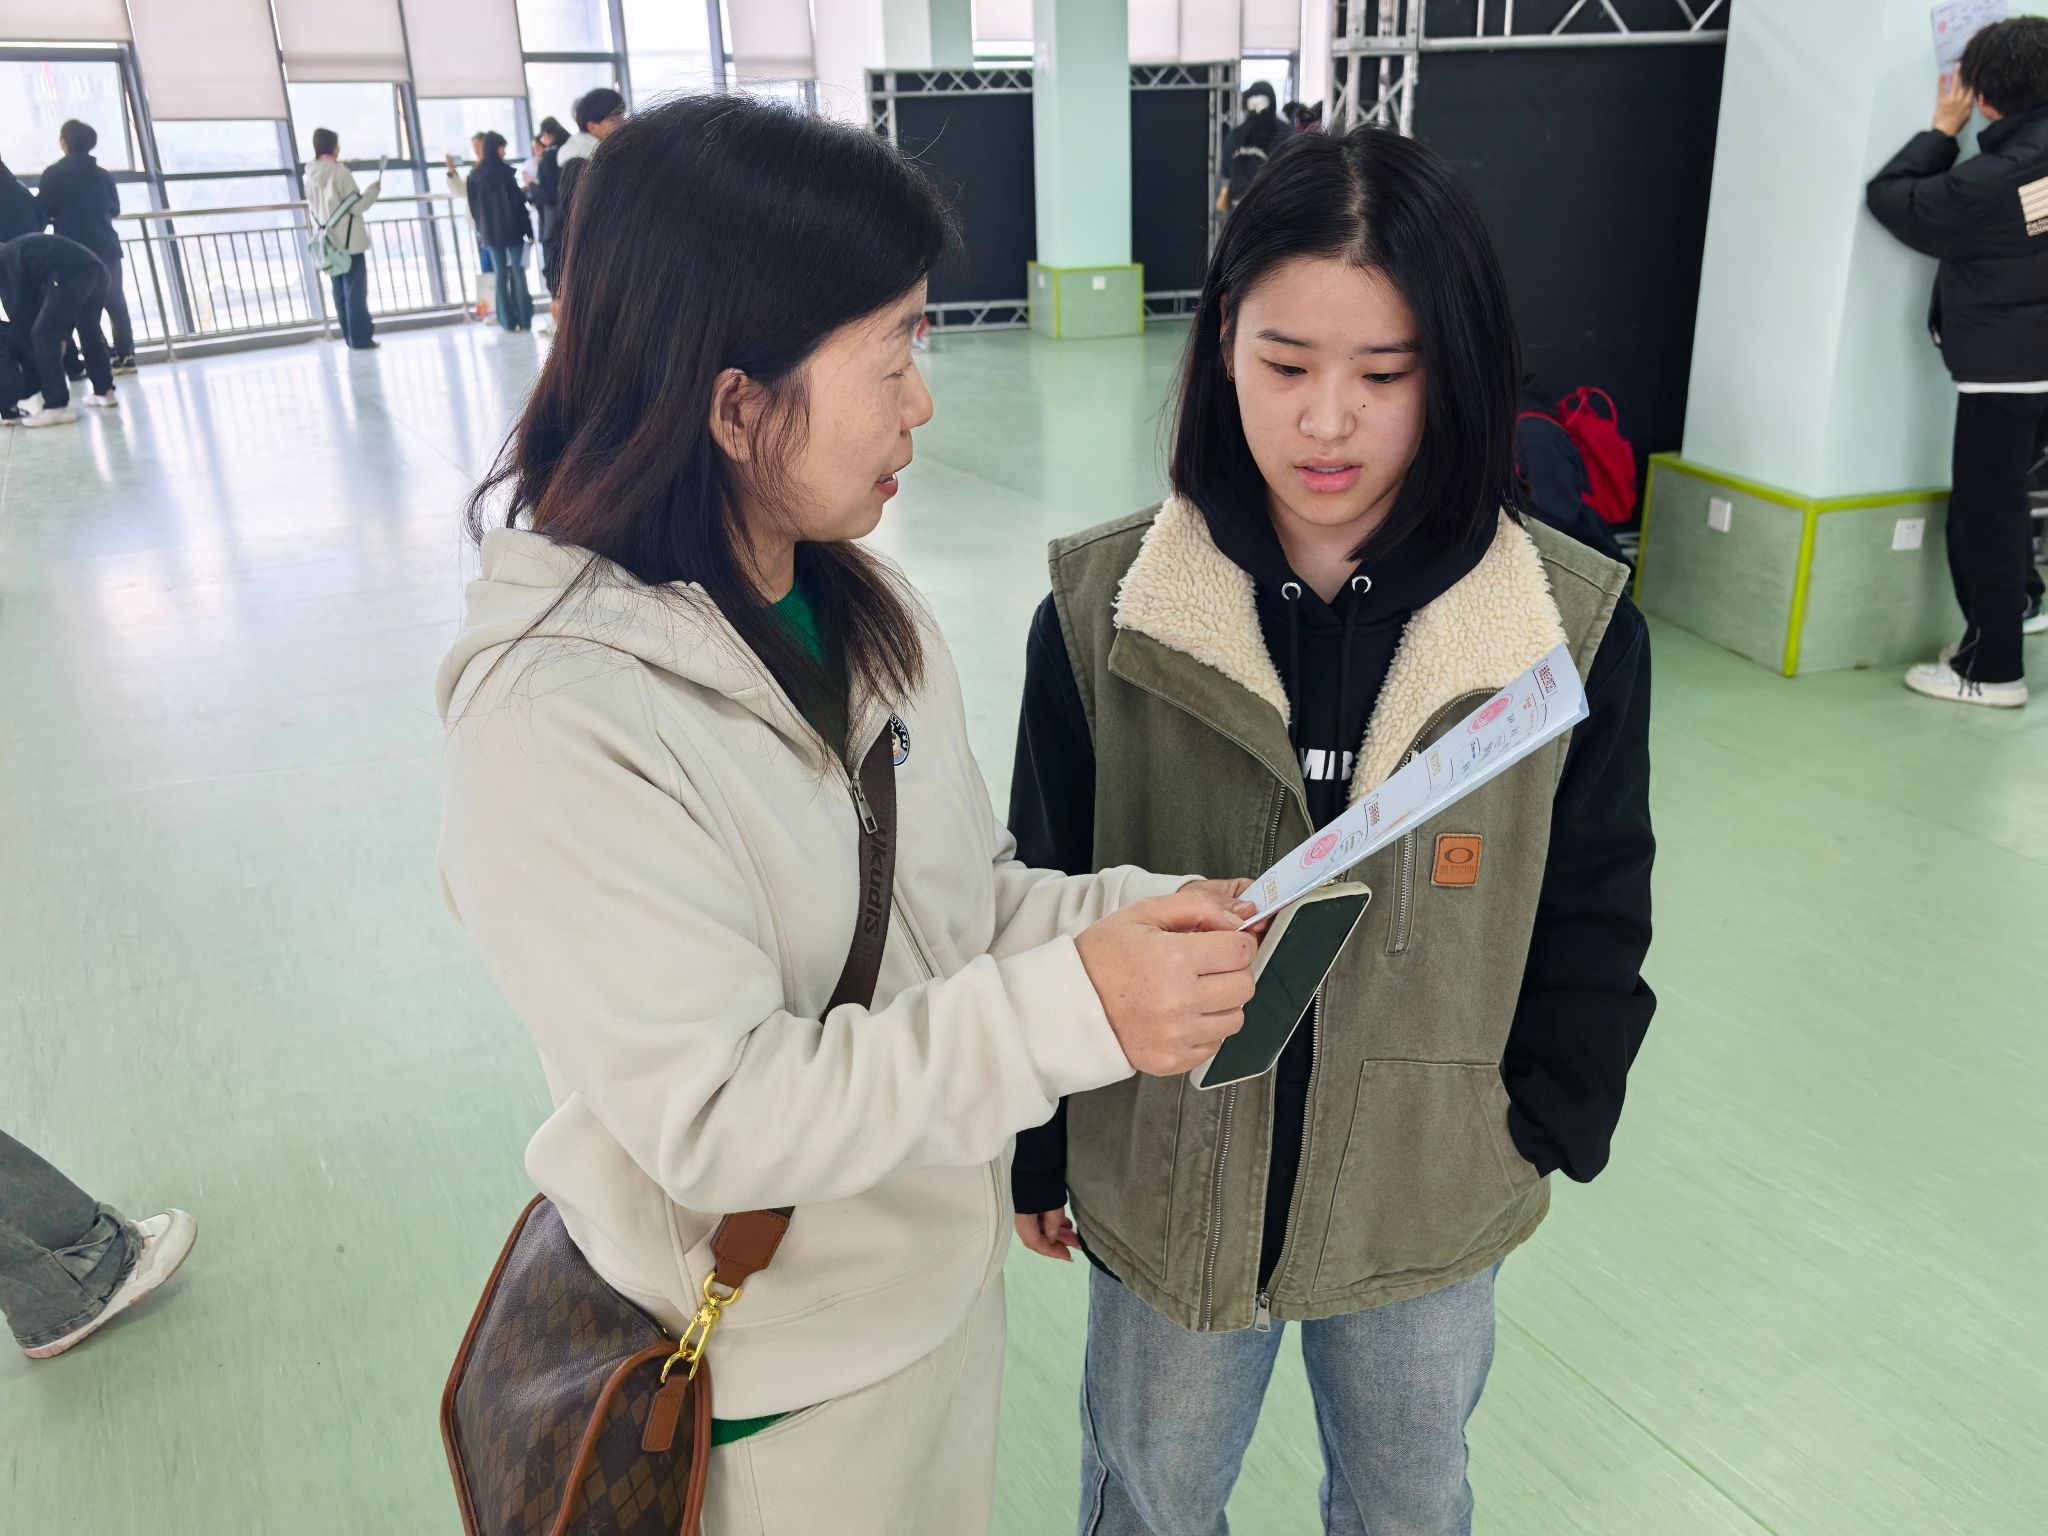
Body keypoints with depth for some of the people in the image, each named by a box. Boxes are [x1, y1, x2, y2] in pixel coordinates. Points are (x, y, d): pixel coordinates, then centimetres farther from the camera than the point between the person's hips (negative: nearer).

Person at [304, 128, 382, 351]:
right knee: (355, 290, -4)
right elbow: (356, 205, -14)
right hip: (349, 241, -7)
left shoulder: (310, 176, 7)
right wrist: (374, 189, -1)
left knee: (341, 291, 11)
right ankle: (360, 338, -5)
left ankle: (351, 336, 15)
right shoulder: (339, 171, -13)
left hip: (329, 242, 7)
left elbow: (313, 210, 13)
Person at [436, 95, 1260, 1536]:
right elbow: (712, 1117, -29)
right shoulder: (558, 721, -29)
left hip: (947, 1261, 7)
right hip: (777, 1376, -6)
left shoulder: (861, 601, -5)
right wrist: (1069, 1013, -34)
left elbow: (962, 891, 2)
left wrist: (1139, 913, -16)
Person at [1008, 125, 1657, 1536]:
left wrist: (1547, 1126, 3)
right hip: (1165, 1184, 0)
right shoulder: (1103, 612, -15)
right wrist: (1034, 1149, 3)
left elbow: (1595, 917, -1)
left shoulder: (1577, 625, -15)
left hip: (1433, 1202, 1)